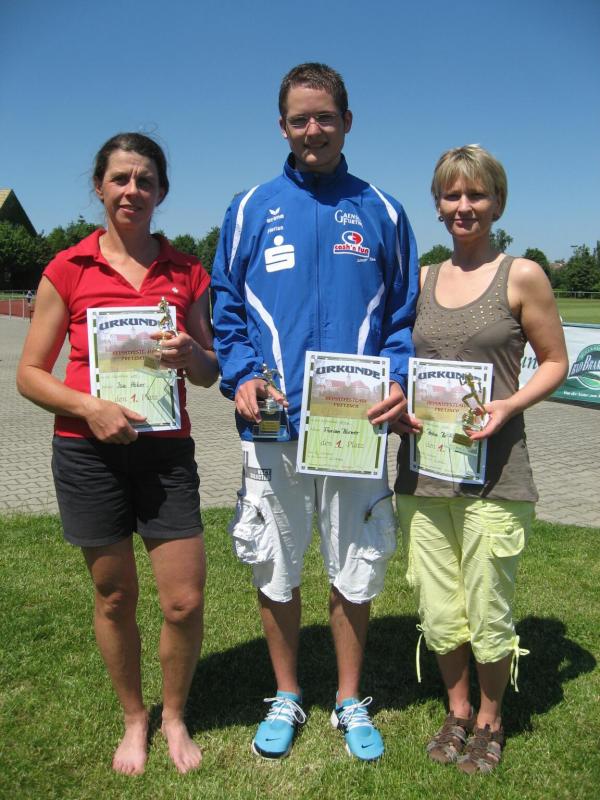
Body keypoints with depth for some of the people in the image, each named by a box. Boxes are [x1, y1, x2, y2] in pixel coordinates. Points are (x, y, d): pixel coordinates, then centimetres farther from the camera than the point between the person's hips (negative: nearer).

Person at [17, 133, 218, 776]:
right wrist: (89, 407, -15)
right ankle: (134, 720, 36)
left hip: (166, 450, 2)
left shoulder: (187, 273, 7)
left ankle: (174, 715, 31)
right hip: (89, 451, -1)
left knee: (185, 601, 2)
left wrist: (191, 354, -10)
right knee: (114, 597, 12)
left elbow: (209, 373, 13)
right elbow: (30, 374, 2)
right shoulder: (68, 269, 1)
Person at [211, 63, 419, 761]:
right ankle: (286, 699, 34)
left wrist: (399, 381, -7)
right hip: (272, 427, 0)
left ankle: (349, 702, 33)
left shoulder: (380, 212, 8)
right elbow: (225, 306, 7)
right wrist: (240, 377, -9)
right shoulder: (251, 209, 6)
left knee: (355, 571, 11)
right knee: (275, 572, 12)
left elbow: (405, 314, 10)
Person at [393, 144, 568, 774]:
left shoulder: (522, 276, 1)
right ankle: (457, 711, 38)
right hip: (421, 468, 4)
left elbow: (555, 363, 3)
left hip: (494, 473, -3)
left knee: (488, 614, 6)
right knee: (438, 614, 12)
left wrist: (509, 405, -14)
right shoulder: (421, 280, 12)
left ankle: (490, 721, 34)